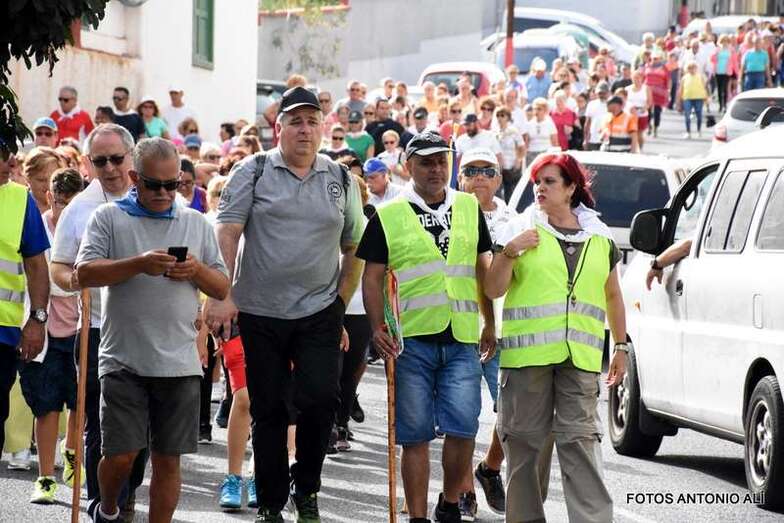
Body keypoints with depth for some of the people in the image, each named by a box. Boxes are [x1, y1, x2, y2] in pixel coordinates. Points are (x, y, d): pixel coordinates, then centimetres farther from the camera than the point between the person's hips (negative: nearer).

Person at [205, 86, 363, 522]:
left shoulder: (340, 179, 8)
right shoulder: (253, 172, 0)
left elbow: (354, 248, 13)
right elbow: (227, 233, -6)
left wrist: (341, 304, 8)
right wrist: (221, 295, -15)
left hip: (319, 311, 1)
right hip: (260, 311, -1)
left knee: (321, 398, -13)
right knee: (268, 411, 5)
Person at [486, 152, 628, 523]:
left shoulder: (599, 237, 13)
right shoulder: (519, 230, 6)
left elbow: (613, 296, 22)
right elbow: (493, 290, 3)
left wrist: (621, 346, 19)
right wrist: (509, 252, -12)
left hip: (579, 356, 1)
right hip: (527, 353, -1)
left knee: (580, 439, -7)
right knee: (527, 440, 2)